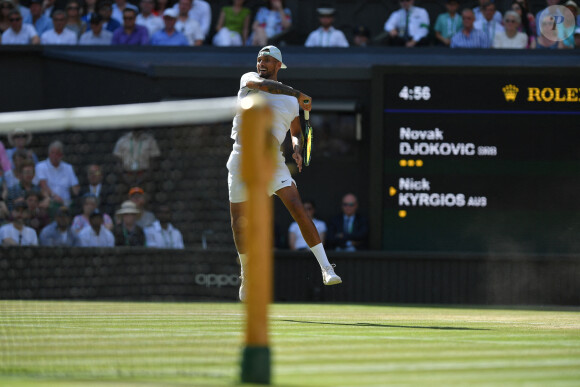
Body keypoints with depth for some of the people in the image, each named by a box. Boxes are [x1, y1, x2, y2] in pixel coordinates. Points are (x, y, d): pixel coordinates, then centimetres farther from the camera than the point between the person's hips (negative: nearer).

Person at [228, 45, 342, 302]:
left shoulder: (290, 101, 11)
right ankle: (247, 274, 24)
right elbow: (264, 84, -16)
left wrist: (297, 149, 0)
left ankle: (326, 269, -18)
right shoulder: (248, 79, 6)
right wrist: (298, 95, -13)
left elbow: (296, 132, 22)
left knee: (298, 210, -16)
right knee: (238, 222, 3)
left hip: (272, 159, 0)